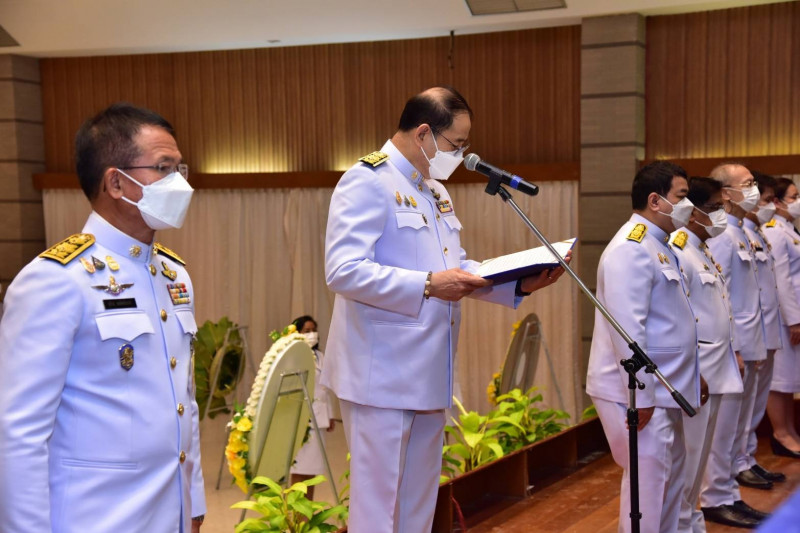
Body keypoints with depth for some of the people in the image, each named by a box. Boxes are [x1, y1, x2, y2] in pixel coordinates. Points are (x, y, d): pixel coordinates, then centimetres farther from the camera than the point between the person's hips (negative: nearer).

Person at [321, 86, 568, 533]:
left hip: (428, 373, 9)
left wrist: (519, 284, 6)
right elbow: (344, 271, -21)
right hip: (383, 374, -9)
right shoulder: (367, 183, -12)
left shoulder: (436, 191, 17)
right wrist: (428, 286, -26)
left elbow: (456, 266, 22)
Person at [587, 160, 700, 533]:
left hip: (661, 390, 11)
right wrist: (641, 395, -24)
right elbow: (627, 330, -23)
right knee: (647, 482, -5)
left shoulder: (657, 245, 15)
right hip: (639, 393, -10)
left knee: (671, 473, 18)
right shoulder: (631, 248, -17)